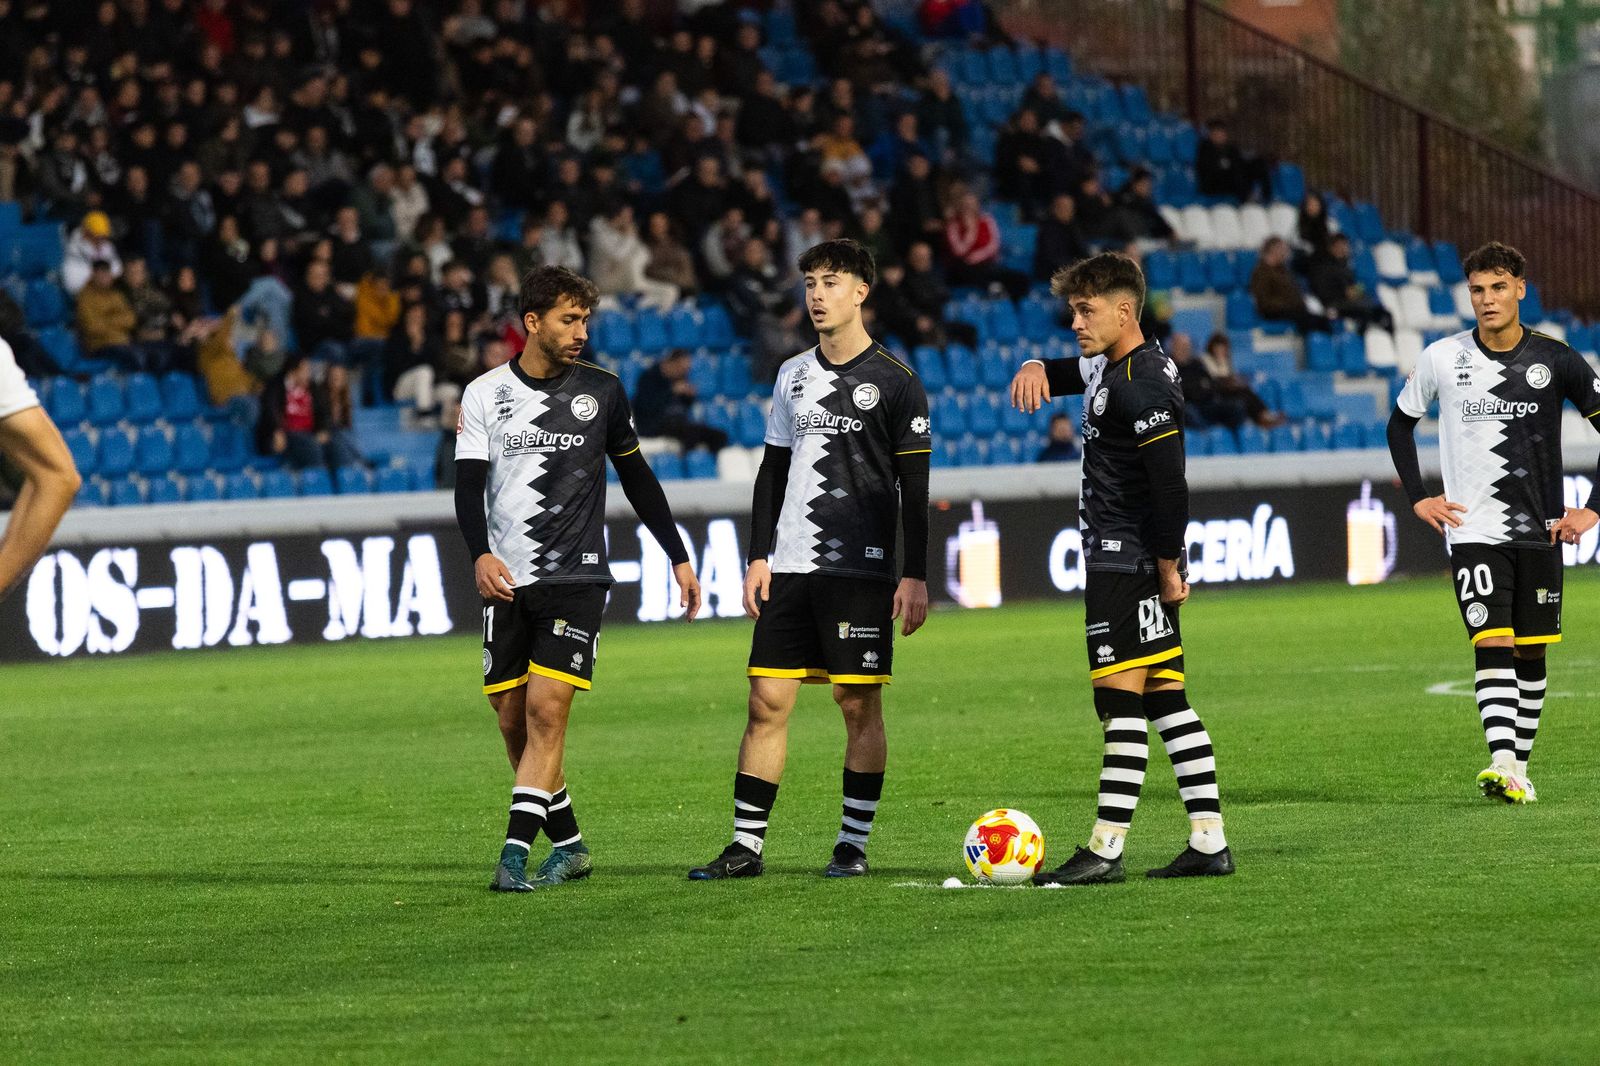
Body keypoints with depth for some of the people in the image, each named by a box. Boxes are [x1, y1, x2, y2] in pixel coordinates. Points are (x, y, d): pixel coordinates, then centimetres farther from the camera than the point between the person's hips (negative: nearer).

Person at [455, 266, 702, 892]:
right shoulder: (485, 395, 3)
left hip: (576, 580, -1)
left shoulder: (601, 391, 6)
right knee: (513, 719, 1)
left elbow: (637, 479, 17)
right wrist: (481, 554, -21)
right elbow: (468, 488, -2)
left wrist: (679, 558, 16)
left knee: (546, 709, -15)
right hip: (507, 582, 1)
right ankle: (569, 845, 16)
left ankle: (515, 853, -18)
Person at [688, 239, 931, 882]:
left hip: (861, 571, -4)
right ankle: (746, 846, 2)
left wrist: (915, 577, -7)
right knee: (767, 700, 0)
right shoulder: (793, 375, 13)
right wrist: (758, 557, 9)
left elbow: (914, 487, -2)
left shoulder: (895, 382, -1)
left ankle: (854, 845, 7)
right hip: (789, 568, 4)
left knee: (859, 704, -1)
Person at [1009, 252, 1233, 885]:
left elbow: (1170, 481, -22)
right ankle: (1209, 842, 10)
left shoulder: (1141, 385, -17)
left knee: (1122, 699, -10)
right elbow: (1067, 375, 32)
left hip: (1127, 564, -10)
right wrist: (1036, 369, 8)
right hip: (1132, 564, 10)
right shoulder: (1108, 368, 14)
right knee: (1166, 701, 9)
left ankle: (1106, 850, -11)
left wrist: (1168, 564, -19)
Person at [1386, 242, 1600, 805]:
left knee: (1531, 652, 7)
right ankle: (1502, 764, -26)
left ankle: (1520, 767, 17)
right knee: (1492, 643, -15)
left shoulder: (1555, 360, -3)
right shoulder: (1443, 358, -1)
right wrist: (1418, 498, 6)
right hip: (1473, 531, -1)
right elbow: (1400, 422, 15)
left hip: (1539, 531, 1)